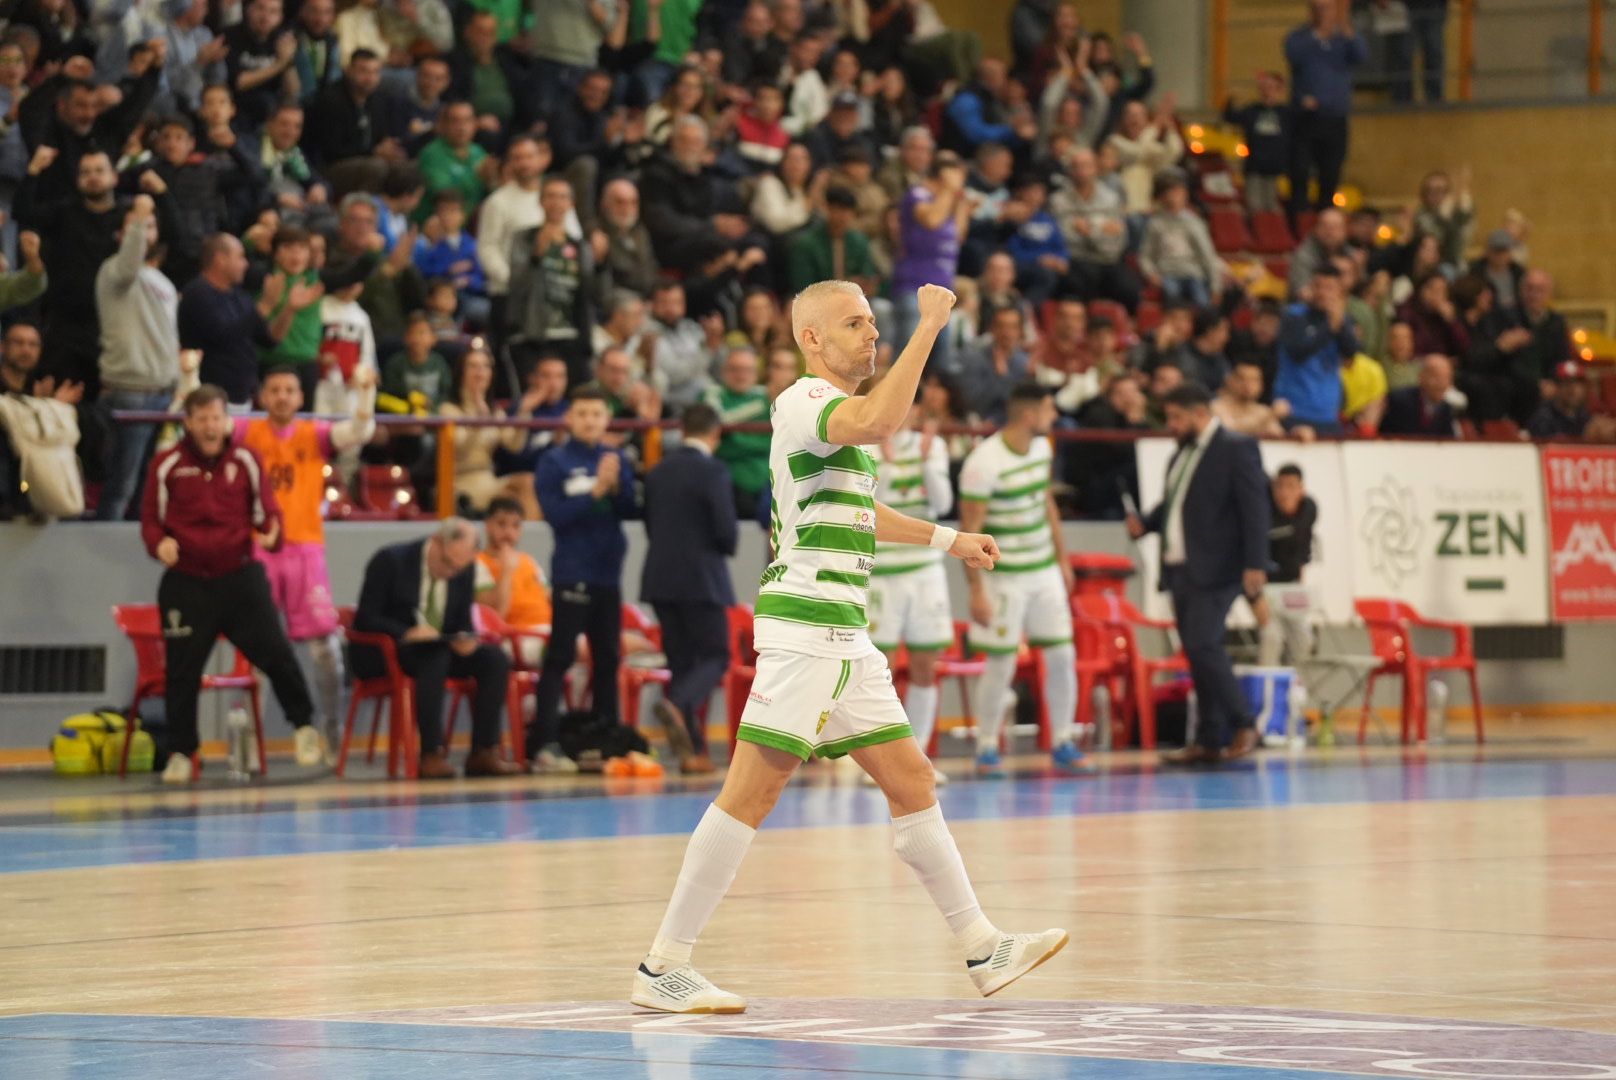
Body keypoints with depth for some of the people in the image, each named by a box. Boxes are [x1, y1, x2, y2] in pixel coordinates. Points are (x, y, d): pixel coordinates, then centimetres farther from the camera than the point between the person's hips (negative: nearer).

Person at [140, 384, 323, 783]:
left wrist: (271, 532, -15)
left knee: (275, 653, -3)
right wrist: (159, 543, -17)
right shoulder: (167, 465, 0)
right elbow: (151, 519, 4)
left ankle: (304, 726, 18)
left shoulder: (246, 461, 3)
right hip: (187, 582, 0)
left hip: (240, 575, 0)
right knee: (182, 670, 3)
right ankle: (181, 754, 15)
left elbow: (267, 510, 8)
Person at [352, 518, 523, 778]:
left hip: (439, 649, 6)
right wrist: (407, 633, -32)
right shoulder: (390, 561, -12)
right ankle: (431, 755, -39)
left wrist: (466, 639, -15)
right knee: (435, 655, -37)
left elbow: (463, 623, 11)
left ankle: (483, 752, -18)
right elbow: (365, 619, -16)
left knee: (495, 659, -16)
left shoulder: (462, 571, 5)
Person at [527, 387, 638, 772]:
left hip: (609, 571, 5)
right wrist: (596, 491, -17)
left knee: (608, 657, 9)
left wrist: (617, 488, -13)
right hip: (572, 573, -5)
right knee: (560, 657, -8)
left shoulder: (617, 459, 9)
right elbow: (556, 514, -12)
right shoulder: (555, 463, -3)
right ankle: (544, 744, -10)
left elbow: (631, 511, 4)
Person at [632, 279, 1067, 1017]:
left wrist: (947, 539, 45)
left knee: (910, 780, 9)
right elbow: (879, 423, -32)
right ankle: (662, 968, -8)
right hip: (803, 622, -10)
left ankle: (982, 950, 12)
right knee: (751, 794, -10)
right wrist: (929, 328, -26)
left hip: (844, 635, 10)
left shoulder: (833, 411, 22)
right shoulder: (802, 401, -10)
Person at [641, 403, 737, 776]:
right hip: (701, 580, -6)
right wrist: (726, 550, 7)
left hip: (660, 579, 6)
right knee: (716, 657, 0)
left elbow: (650, 525, 12)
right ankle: (677, 705, -30)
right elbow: (726, 529, -14)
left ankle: (692, 751, 5)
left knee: (681, 660, 9)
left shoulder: (658, 473, 10)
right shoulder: (712, 471, -10)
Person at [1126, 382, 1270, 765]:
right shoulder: (1180, 456, 17)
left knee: (1202, 644, -17)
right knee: (1196, 653, 6)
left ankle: (1243, 725, -5)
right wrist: (1145, 523, 5)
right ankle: (1209, 741, 9)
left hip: (1214, 571, -8)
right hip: (1179, 570, 8)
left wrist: (1255, 564, -19)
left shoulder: (1236, 449, -6)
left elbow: (1255, 508, -12)